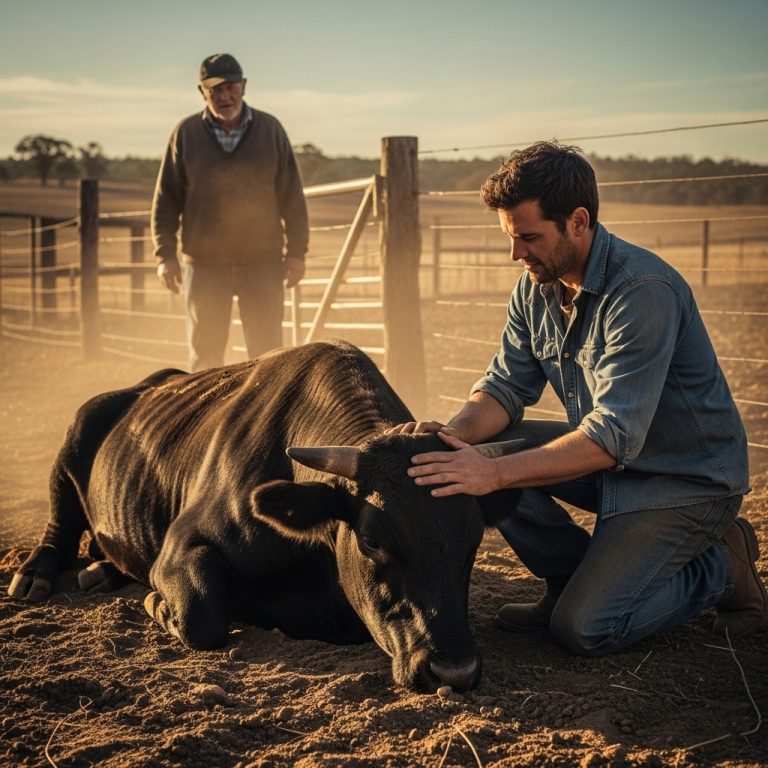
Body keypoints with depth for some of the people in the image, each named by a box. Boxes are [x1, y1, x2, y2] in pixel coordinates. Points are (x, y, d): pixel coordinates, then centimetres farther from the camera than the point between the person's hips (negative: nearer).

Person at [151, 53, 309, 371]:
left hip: (262, 261, 0)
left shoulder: (270, 129, 3)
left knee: (267, 351, 3)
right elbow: (166, 199, 4)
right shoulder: (186, 134, 2)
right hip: (204, 263, 0)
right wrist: (165, 254, -3)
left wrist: (296, 252, 1)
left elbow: (292, 195, 4)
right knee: (204, 352, 6)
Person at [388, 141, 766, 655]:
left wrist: (493, 474, -39)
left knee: (583, 628, -18)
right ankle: (575, 579, 6)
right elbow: (507, 386, -1)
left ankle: (722, 569, 5)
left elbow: (614, 439, -34)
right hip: (612, 464, 8)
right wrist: (454, 434, -24)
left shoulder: (644, 292, -28)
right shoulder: (536, 286, -2)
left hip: (687, 479, -8)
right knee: (485, 448, -10)